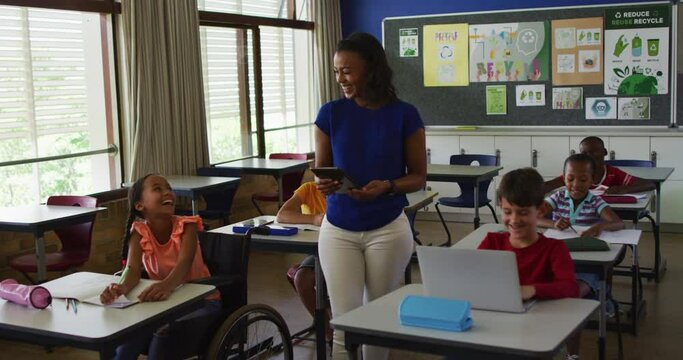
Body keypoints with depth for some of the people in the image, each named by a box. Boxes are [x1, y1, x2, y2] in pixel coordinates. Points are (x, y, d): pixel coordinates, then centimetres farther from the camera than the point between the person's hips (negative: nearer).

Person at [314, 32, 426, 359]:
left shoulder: (404, 115, -6)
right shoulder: (330, 114, -2)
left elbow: (418, 176, -1)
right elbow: (320, 170, 5)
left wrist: (387, 187, -21)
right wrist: (323, 184, -18)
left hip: (388, 229, -1)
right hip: (338, 230, 1)